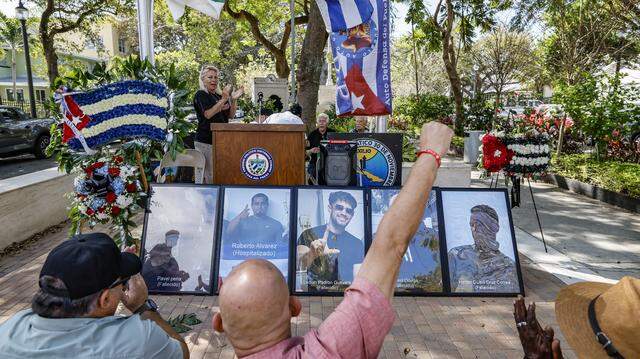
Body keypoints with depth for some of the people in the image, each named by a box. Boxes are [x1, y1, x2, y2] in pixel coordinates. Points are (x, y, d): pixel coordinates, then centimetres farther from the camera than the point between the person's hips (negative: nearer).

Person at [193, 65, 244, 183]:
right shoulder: (201, 95, -2)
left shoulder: (219, 96, 18)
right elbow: (208, 114, -17)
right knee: (211, 177, -9)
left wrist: (233, 100, -1)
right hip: (205, 141, -7)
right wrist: (224, 99, -21)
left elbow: (230, 115, 14)